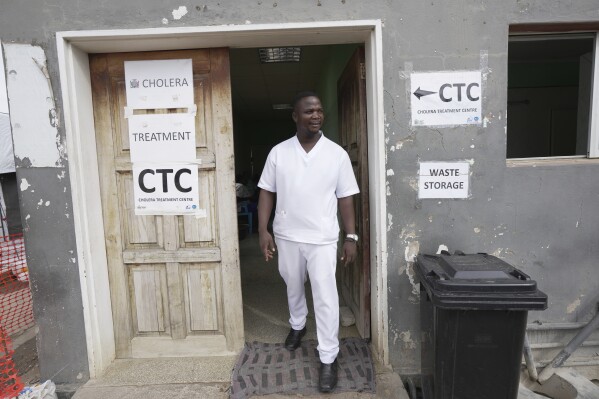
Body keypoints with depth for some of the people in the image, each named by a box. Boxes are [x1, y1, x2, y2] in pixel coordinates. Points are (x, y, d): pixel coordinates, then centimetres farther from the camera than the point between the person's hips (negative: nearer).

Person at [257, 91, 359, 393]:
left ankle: (328, 359, 16)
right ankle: (297, 326, 49)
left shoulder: (337, 154, -4)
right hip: (287, 236, 3)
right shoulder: (278, 152, -1)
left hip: (322, 238, -2)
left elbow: (345, 198, -2)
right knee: (293, 287, 22)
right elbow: (267, 193, 1)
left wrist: (351, 236, -5)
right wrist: (263, 230, -6)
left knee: (325, 298, 0)